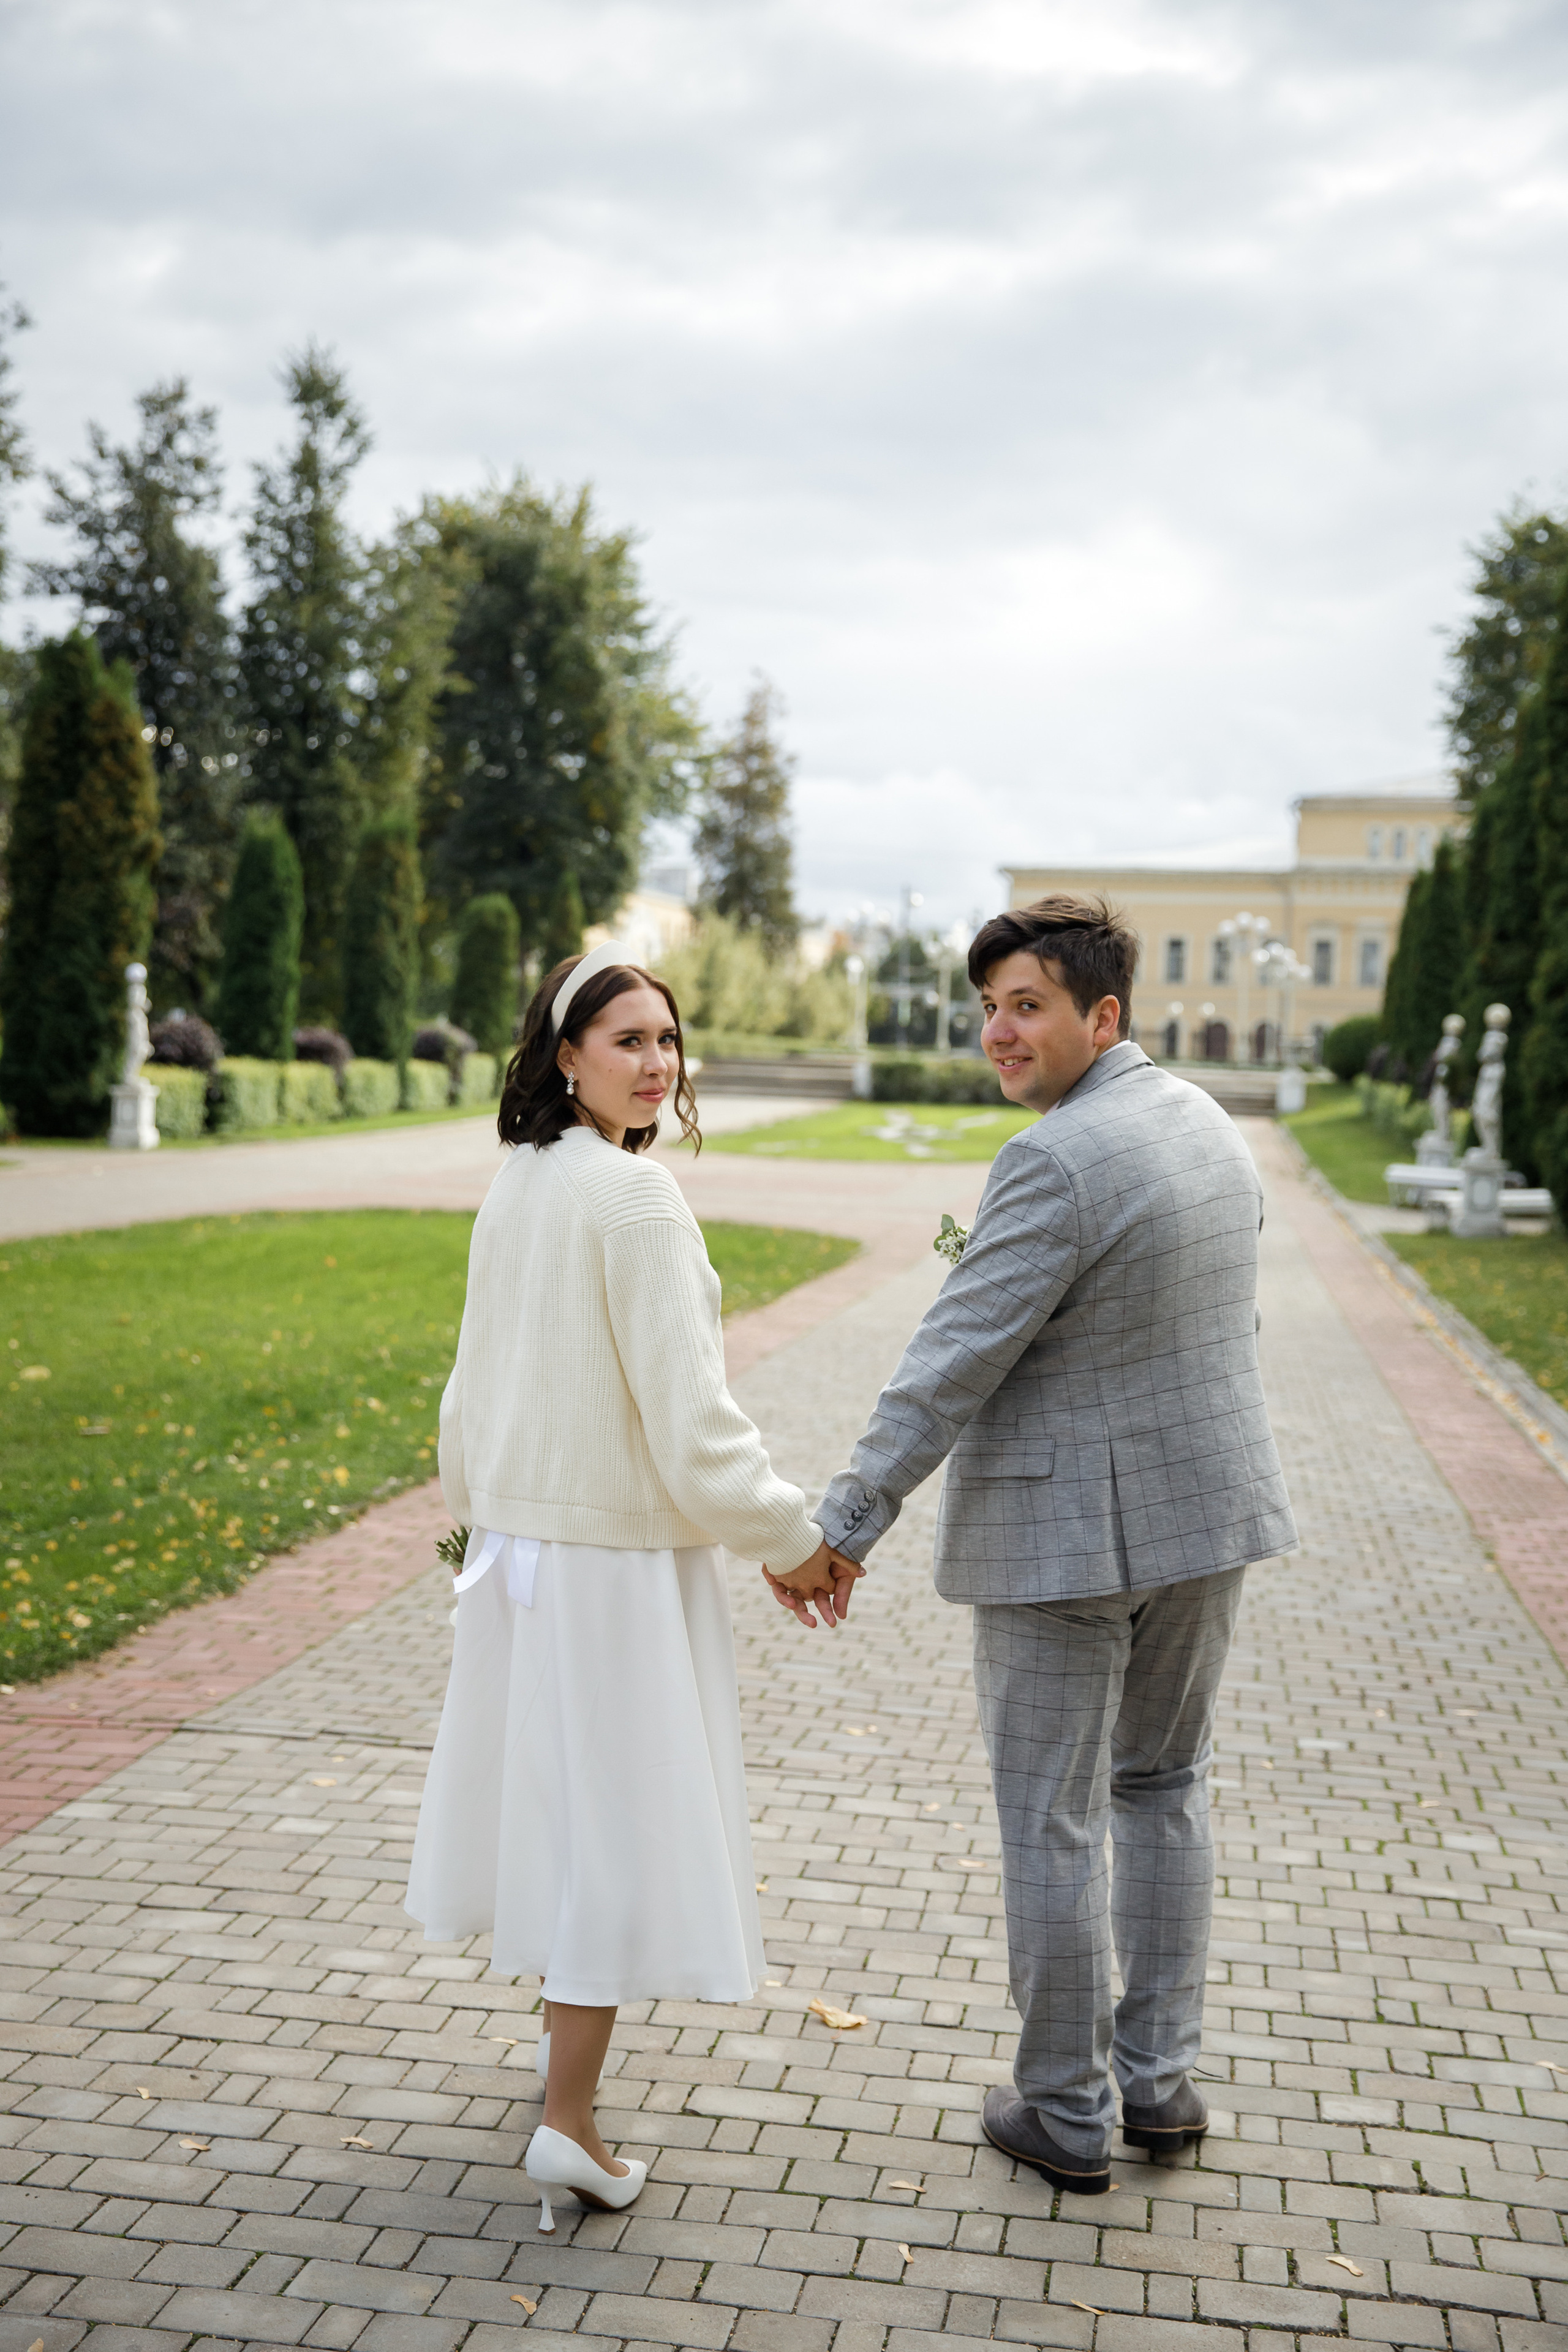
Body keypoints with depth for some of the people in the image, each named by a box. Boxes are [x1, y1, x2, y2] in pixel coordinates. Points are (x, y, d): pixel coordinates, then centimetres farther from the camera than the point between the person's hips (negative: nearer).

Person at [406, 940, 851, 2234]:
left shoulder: (514, 1185, 5)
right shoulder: (634, 1196, -20)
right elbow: (686, 1412, -21)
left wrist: (479, 1505, 27)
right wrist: (791, 1541, -10)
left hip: (519, 1536, 8)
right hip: (619, 1554, -8)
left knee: (552, 1785, 22)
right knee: (617, 1809, 3)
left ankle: (569, 2019, 42)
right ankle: (570, 2123, 11)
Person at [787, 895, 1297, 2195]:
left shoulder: (1057, 1163, -22)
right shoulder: (1209, 1126, 5)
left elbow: (951, 1366, -23)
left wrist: (845, 1526, -18)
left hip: (1066, 1528, -8)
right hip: (1205, 1508, 8)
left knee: (1051, 1822, 6)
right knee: (1164, 1787, 21)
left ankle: (1067, 2114, 20)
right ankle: (1160, 2077, 30)